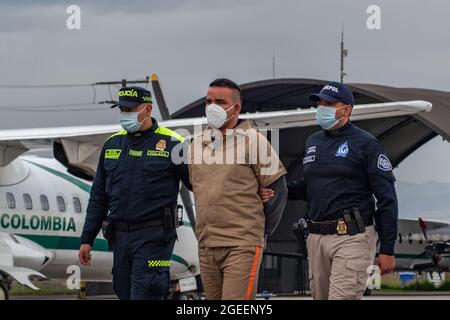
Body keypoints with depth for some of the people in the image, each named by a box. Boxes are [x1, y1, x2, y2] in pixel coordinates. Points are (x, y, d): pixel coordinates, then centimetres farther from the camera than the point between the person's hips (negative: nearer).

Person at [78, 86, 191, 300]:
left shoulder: (171, 144, -4)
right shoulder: (113, 144, 13)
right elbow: (99, 196, 16)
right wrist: (87, 239, 14)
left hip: (154, 235, -6)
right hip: (120, 235, 6)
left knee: (143, 293, -12)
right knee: (125, 294, 9)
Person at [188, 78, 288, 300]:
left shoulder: (253, 141, -5)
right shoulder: (197, 144, 12)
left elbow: (277, 190, 0)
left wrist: (261, 230, 5)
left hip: (242, 246, -6)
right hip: (206, 246, 6)